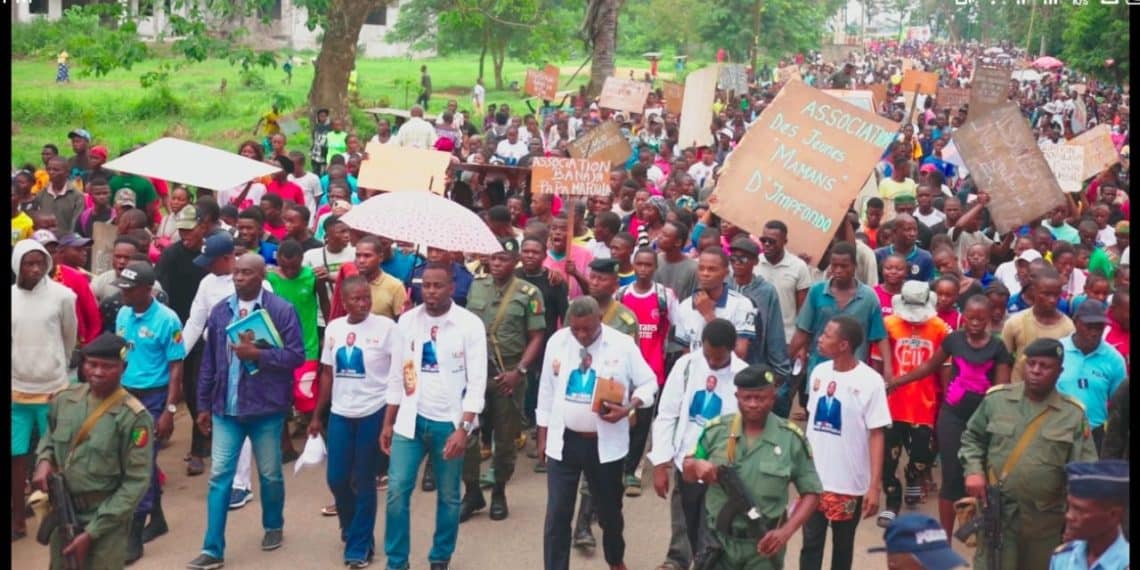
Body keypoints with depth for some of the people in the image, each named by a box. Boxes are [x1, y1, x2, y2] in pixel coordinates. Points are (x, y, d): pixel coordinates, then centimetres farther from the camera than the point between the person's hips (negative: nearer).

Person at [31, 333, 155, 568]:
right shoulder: (65, 400, -2)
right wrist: (44, 460, -5)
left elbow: (136, 482, -15)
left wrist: (91, 532, -15)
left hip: (107, 521, -5)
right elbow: (49, 436, 19)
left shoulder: (134, 417, -16)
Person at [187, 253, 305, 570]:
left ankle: (273, 526, 37)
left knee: (270, 474, 13)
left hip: (266, 408, -3)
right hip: (226, 408, 3)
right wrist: (204, 404, 9)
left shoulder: (281, 310, -7)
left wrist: (258, 354, -22)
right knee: (219, 476, 1)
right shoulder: (220, 311, 5)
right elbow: (209, 361, 9)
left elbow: (296, 355, -11)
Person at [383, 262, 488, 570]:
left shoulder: (470, 324, -9)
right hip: (411, 420, 2)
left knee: (448, 496, 8)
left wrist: (463, 429, -16)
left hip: (449, 423, -2)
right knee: (397, 491, -2)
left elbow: (477, 382, -10)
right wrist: (388, 423, 9)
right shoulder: (407, 320, 2)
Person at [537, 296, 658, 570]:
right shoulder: (557, 341, -3)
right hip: (563, 441, 1)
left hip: (606, 444, -1)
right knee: (557, 513, 0)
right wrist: (543, 435, 7)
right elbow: (547, 390, 6)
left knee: (609, 509, 17)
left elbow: (649, 383, -3)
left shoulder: (623, 345, -11)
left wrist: (628, 408, -21)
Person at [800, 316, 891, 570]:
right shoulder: (819, 372, 2)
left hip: (850, 483, -4)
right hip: (813, 478, 4)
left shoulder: (870, 382, -14)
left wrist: (874, 486, -16)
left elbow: (877, 435, -13)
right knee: (811, 542, 4)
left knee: (843, 545, 12)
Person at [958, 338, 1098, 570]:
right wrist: (973, 470, -6)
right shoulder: (996, 398, 0)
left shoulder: (1073, 414, -2)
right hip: (996, 511, -1)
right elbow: (972, 438, 11)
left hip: (1045, 518, 1)